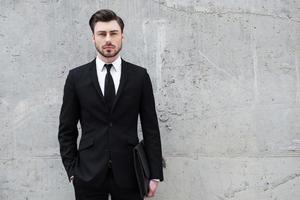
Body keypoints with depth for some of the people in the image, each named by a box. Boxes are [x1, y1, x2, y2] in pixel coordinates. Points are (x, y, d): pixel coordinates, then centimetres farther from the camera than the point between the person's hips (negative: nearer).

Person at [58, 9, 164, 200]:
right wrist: (72, 170, -1)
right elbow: (67, 130, 4)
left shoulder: (140, 75, 0)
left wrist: (155, 175, -1)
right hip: (88, 174, 0)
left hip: (128, 173, 0)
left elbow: (150, 127, 1)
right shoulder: (76, 77, 1)